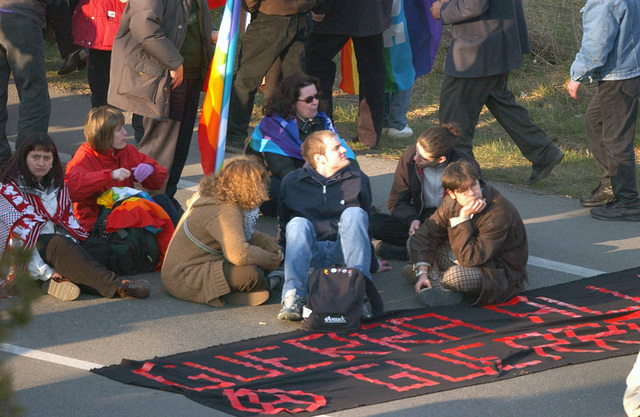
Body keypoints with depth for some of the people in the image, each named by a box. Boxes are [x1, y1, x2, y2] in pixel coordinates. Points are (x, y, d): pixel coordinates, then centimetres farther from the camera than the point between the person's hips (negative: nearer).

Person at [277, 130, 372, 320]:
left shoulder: (357, 179, 10)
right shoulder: (292, 182, 6)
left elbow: (367, 223, 21)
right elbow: (282, 224, 17)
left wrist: (374, 263, 23)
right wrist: (280, 259, 12)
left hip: (343, 248, 1)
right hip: (311, 252, -1)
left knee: (353, 213, -25)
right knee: (298, 224, -30)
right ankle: (293, 296, -46)